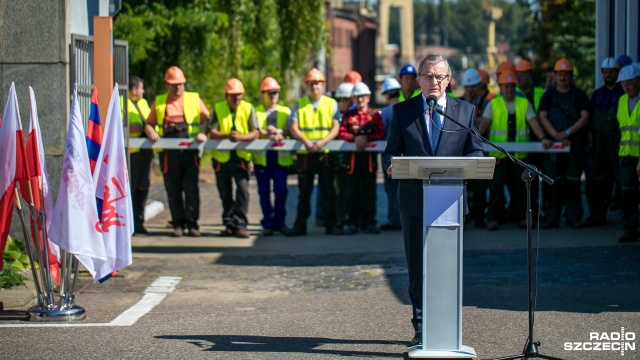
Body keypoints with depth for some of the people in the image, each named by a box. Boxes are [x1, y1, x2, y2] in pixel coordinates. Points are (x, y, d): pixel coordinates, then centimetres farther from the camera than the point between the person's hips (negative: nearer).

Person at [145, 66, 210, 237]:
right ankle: (178, 224, 7)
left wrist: (202, 132, -11)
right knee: (173, 190, 1)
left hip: (190, 151, -1)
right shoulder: (159, 102, 17)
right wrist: (151, 132, -3)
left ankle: (192, 223, 0)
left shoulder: (194, 99, 14)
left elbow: (206, 118, 8)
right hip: (168, 151, 1)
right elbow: (149, 123, 19)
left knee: (191, 188, -6)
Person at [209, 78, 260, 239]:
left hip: (241, 157, -1)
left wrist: (240, 137, -25)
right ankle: (229, 224, 22)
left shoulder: (248, 108, 1)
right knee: (225, 193, 9)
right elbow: (212, 133, -9)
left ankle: (239, 224, -9)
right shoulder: (218, 108, 1)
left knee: (243, 188, -15)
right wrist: (227, 136, -28)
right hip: (222, 157, 1)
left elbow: (256, 133, -6)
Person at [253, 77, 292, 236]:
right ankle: (267, 223, 5)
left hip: (281, 157, 1)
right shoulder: (256, 112, 10)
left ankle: (279, 222, 10)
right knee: (264, 191, 0)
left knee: (281, 190, -1)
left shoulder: (286, 111, 15)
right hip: (262, 156, -1)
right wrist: (271, 136, -21)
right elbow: (256, 131, -5)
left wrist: (279, 132, -19)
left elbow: (290, 129, 0)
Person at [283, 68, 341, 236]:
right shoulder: (299, 104, 10)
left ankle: (330, 224, 8)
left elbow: (336, 128, 0)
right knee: (304, 192, 5)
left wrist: (323, 141, -17)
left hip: (325, 153, -1)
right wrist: (306, 141, -17)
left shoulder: (331, 104, 8)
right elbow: (293, 128, 1)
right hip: (305, 154, 1)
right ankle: (300, 225, 9)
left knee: (328, 191, 2)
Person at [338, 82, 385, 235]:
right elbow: (341, 133, 0)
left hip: (370, 156, 0)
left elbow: (381, 134, -3)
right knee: (352, 191, 1)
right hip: (352, 156, 1)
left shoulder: (375, 115, 7)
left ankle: (370, 222, 6)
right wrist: (355, 138, -17)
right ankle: (352, 222, 5)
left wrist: (367, 138, -18)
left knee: (369, 191, 2)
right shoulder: (347, 115, 9)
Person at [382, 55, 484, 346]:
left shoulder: (465, 111, 8)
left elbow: (476, 151, 8)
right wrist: (390, 166, -19)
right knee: (417, 266, 3)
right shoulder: (402, 111, 6)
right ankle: (421, 327, 10)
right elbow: (391, 151, 5)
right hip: (414, 200, 0)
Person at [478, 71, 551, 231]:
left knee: (519, 186, 6)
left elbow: (533, 121, -3)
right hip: (499, 153, -1)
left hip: (520, 153, 1)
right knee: (496, 186, -3)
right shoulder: (493, 104, 5)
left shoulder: (524, 103, 8)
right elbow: (484, 122, -6)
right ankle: (492, 218, 3)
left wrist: (543, 138, -18)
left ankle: (522, 217, 16)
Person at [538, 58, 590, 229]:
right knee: (552, 182, -1)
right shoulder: (548, 95, 9)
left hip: (575, 146, -1)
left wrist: (567, 133, -14)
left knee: (573, 182, 0)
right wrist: (556, 135, -13)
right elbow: (542, 117, 0)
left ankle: (574, 217, 5)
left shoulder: (579, 95, 5)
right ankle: (551, 218, 3)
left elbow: (585, 118, -3)